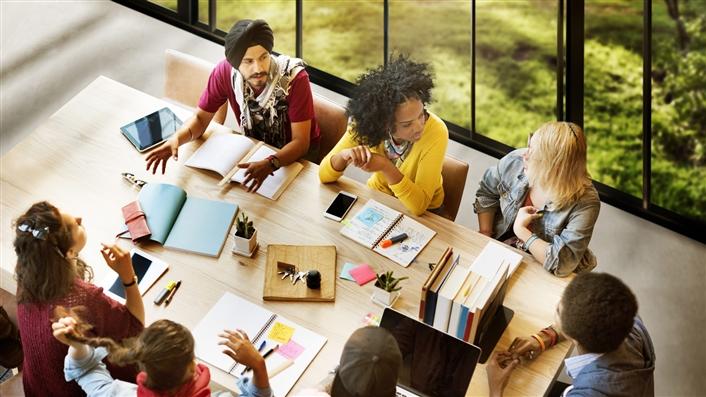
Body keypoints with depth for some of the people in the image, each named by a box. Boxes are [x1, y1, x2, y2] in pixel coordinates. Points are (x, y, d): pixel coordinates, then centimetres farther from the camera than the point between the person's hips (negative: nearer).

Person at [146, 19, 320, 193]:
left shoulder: (294, 78, -32)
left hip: (296, 151, -3)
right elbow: (201, 118, -9)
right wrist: (176, 138, -32)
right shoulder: (224, 71, -22)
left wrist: (270, 164, -51)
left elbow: (300, 142, -31)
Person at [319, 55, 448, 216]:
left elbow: (419, 205, -28)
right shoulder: (368, 123, -20)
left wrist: (386, 167, -40)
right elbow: (325, 175, -15)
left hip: (423, 213, -2)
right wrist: (343, 156, -34)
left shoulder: (435, 132, -27)